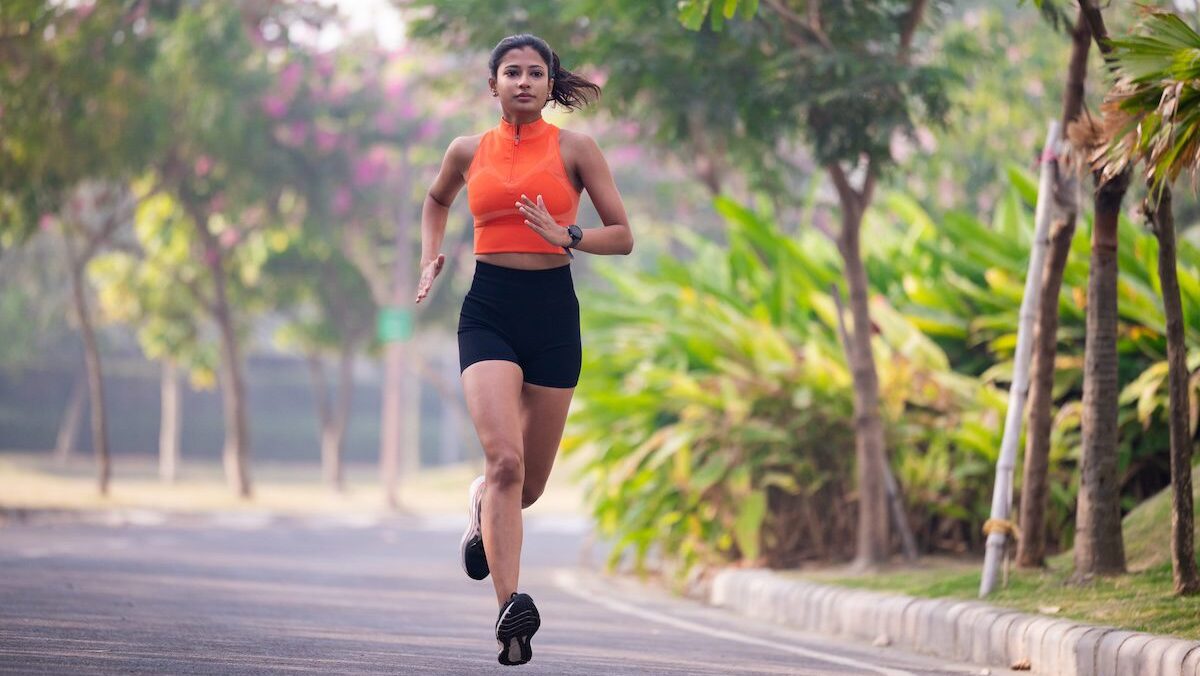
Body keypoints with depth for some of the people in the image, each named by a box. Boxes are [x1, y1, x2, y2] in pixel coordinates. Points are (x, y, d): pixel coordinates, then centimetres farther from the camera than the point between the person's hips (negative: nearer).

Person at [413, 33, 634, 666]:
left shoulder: (574, 149, 2)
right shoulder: (469, 151, 8)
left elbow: (623, 236, 3)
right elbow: (437, 199, 31)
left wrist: (566, 235, -14)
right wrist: (430, 258, 15)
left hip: (553, 313, 0)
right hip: (488, 311, 0)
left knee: (528, 485, 8)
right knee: (505, 459, -22)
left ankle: (480, 507, 46)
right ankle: (510, 610, -25)